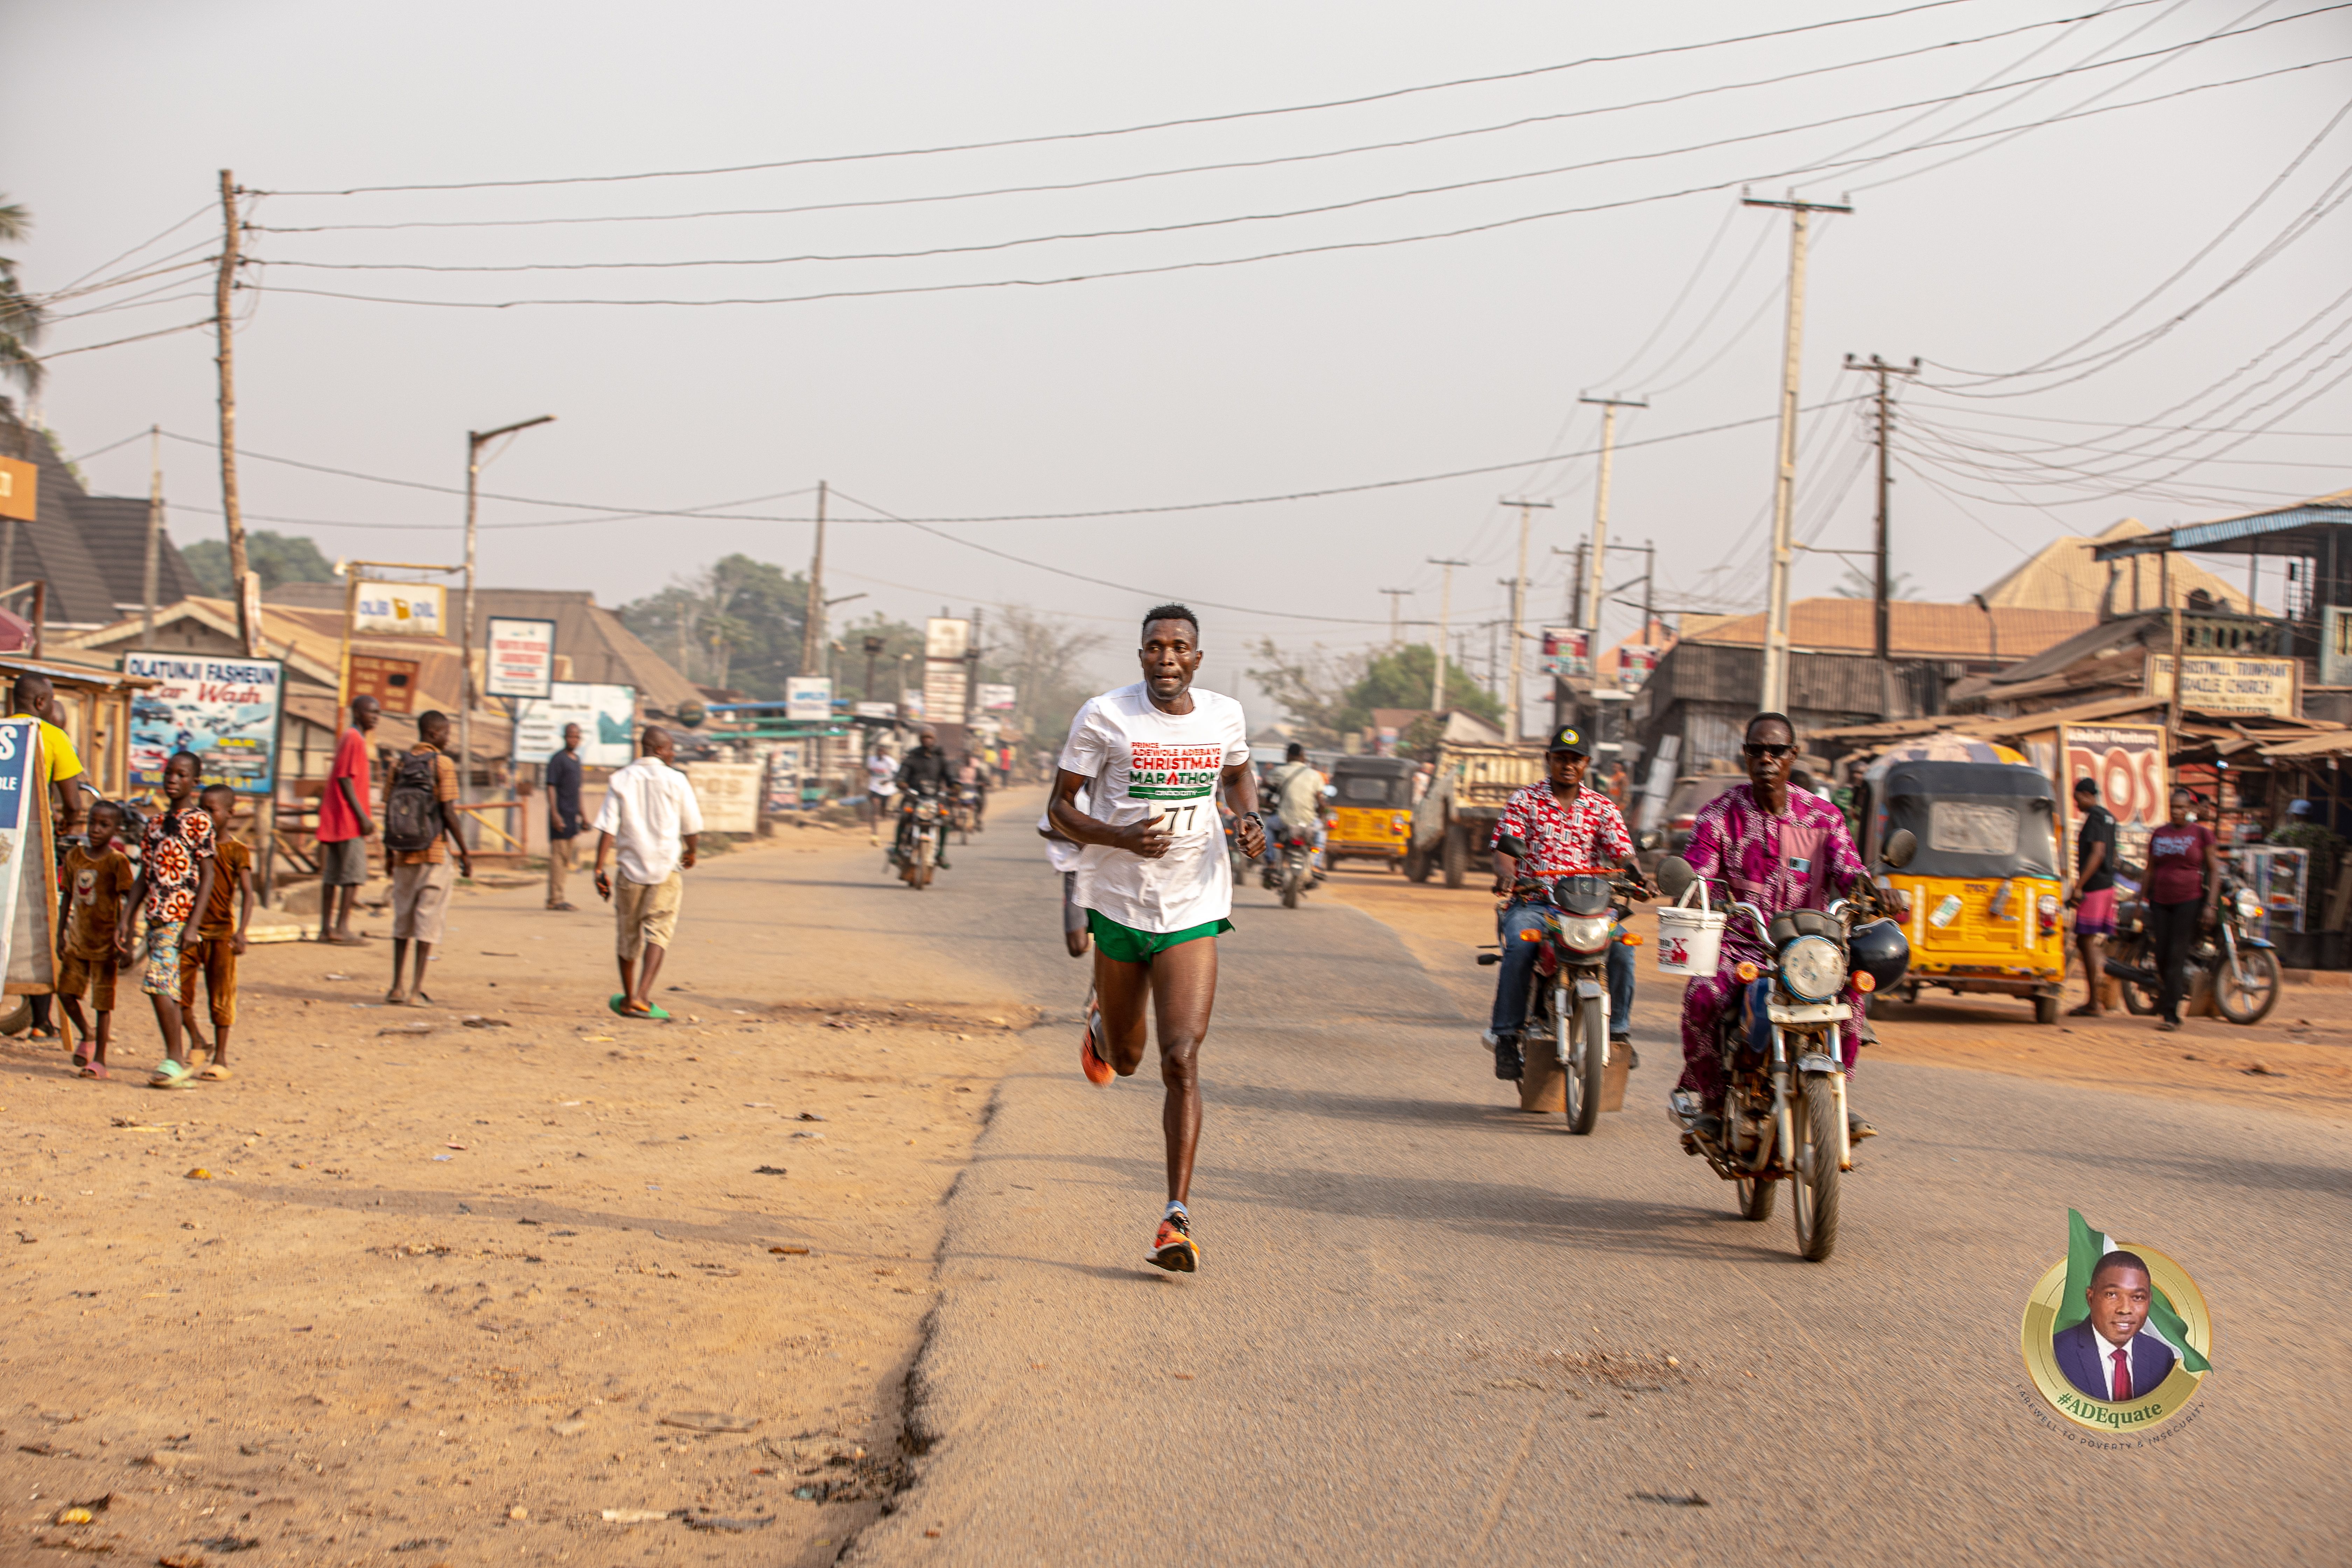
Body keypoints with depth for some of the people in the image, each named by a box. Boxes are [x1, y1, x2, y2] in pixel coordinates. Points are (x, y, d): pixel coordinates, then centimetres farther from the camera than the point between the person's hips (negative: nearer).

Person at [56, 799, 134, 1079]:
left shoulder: (117, 862, -11)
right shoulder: (74, 857, 4)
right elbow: (68, 896, 13)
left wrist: (124, 940, -19)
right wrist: (61, 934, 12)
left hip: (105, 941, -5)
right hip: (78, 940, 5)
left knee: (103, 1002, -1)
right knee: (66, 991, 2)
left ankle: (99, 1060, 6)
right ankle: (88, 1035, 29)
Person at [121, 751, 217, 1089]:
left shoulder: (199, 821, -5)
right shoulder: (155, 823, 16)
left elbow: (207, 877, -8)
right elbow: (144, 877, 19)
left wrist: (192, 925, -15)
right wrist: (126, 920, 12)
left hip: (179, 917, -7)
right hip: (155, 918, 7)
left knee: (158, 984, -16)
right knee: (167, 988, 7)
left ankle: (175, 1060, -12)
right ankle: (180, 1063, 12)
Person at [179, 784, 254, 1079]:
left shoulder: (237, 851, -4)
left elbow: (247, 893, -12)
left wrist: (241, 931, -25)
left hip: (221, 932, -4)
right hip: (191, 929, 4)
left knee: (221, 995, 2)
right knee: (179, 988, -4)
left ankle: (220, 1058, 10)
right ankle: (197, 1040, 18)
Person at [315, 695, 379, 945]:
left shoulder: (347, 739, 19)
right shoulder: (355, 740, -12)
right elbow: (345, 780, -17)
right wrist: (363, 817, -19)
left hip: (334, 820, 10)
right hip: (349, 819, -10)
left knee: (332, 874, 9)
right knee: (354, 872, -9)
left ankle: (326, 927, 10)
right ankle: (342, 929, -10)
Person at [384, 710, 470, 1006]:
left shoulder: (401, 764, 6)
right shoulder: (442, 764, -8)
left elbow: (388, 811, 6)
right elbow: (448, 813, -13)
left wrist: (389, 850, 17)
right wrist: (465, 853, -8)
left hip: (404, 854, 5)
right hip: (435, 853, -5)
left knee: (403, 919, 13)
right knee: (429, 920, 1)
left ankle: (397, 987, 14)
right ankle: (417, 989, -3)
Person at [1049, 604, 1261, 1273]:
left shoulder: (1224, 715, 0)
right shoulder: (1104, 716, -9)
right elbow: (1060, 806, -4)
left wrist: (1250, 819, 1)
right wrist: (1118, 837, -23)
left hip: (1192, 911, 0)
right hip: (1119, 903, 0)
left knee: (1181, 1061, -14)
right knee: (1124, 1060, 17)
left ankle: (1177, 1218, -14)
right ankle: (1101, 1027, 57)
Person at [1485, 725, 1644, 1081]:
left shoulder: (1603, 808, 13)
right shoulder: (1523, 801, 9)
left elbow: (1623, 854, 4)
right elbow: (1504, 848, -1)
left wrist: (1634, 876, -20)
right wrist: (1506, 874, -25)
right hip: (1533, 902, -2)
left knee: (1621, 945, -27)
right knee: (1520, 946, -33)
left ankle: (1618, 1030, -14)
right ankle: (1505, 1035, -23)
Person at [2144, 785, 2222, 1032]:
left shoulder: (2202, 834, 1)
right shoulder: (2159, 834, 13)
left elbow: (2215, 871, 0)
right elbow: (2150, 870, 19)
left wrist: (2210, 905, -9)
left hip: (2190, 901, -4)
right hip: (2160, 901, 4)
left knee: (2177, 956, -11)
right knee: (2161, 956, 3)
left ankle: (2171, 1014, -12)